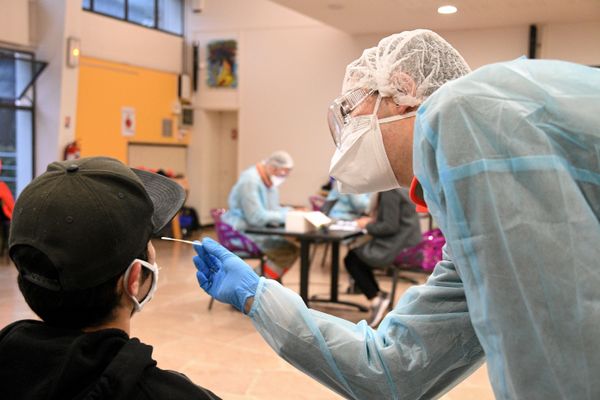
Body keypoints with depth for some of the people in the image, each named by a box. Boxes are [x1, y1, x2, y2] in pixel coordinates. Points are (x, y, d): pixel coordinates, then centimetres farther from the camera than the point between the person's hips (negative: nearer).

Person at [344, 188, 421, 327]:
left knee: (351, 259, 3)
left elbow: (390, 227, -21)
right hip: (404, 240, 10)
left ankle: (376, 298, 6)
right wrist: (373, 221, 8)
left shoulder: (389, 191, -19)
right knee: (359, 255, 20)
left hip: (399, 246, -10)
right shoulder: (399, 187, 10)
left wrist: (368, 226, -6)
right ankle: (378, 297, 17)